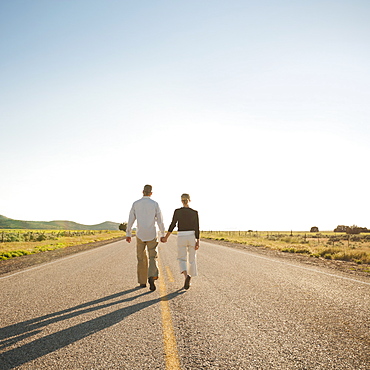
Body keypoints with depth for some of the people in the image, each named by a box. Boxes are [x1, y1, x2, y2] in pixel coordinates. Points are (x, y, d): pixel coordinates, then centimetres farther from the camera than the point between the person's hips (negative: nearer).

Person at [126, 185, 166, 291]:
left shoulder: (136, 204, 1)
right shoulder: (155, 204, -3)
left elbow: (130, 220, 0)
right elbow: (160, 220, -5)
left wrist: (128, 234, 7)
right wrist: (162, 234, 2)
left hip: (140, 235, 2)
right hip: (151, 235, -1)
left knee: (141, 258, 14)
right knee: (152, 258, 4)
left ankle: (142, 282, 19)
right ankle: (151, 277, -21)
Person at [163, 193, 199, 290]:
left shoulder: (177, 211, -5)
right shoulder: (194, 212, -3)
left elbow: (172, 225, -6)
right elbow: (197, 228, -6)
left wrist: (166, 237, 4)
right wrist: (197, 242, -5)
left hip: (181, 238, -1)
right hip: (192, 237, 1)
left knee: (182, 259, 7)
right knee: (192, 259, 15)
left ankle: (187, 275, -21)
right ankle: (188, 281, 18)